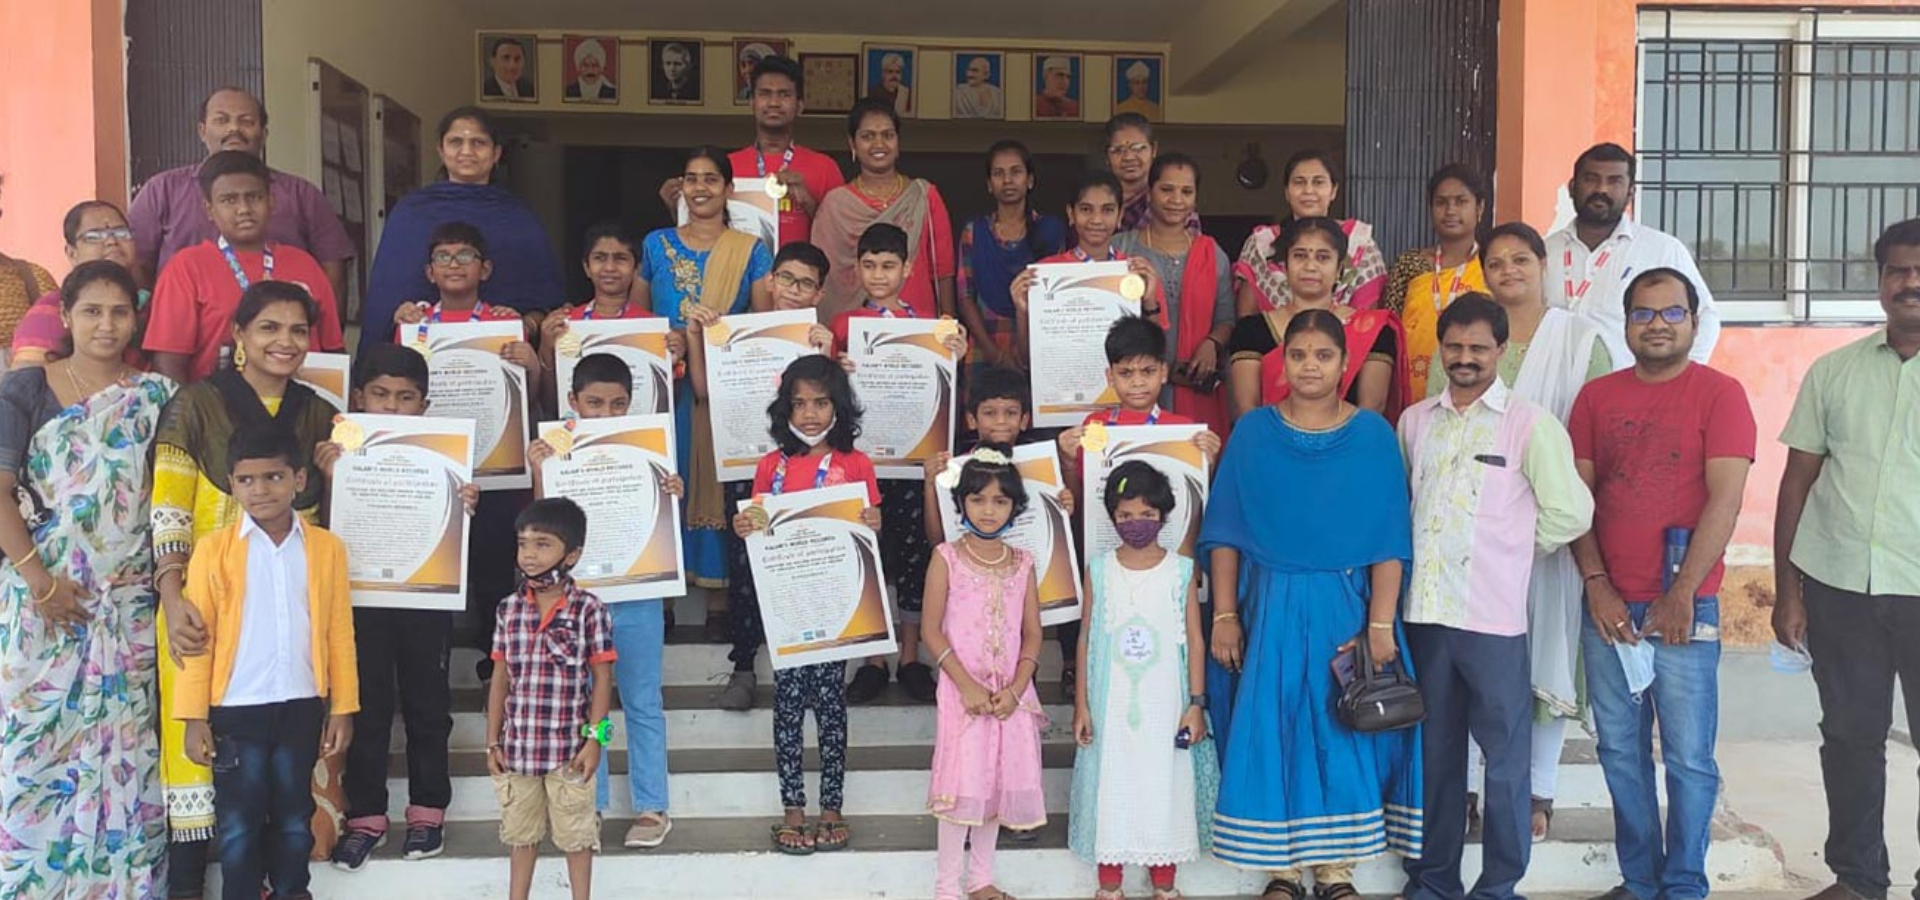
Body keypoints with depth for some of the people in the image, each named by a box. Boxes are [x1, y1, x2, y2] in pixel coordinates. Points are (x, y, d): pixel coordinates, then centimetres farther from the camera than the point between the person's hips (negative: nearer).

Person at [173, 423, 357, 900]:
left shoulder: (326, 547, 0)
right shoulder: (214, 549, -5)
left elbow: (339, 634, 3)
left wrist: (342, 708, 3)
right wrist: (194, 717, -5)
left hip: (302, 707, 2)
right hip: (236, 710, -2)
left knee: (294, 819, 14)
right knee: (238, 825, 7)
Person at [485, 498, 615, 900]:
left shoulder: (588, 609, -10)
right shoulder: (509, 608, 1)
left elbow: (602, 678, -8)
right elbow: (500, 677, 6)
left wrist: (594, 739, -12)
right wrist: (493, 742, 5)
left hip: (569, 747, -4)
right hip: (518, 745, 4)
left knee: (575, 834, 11)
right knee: (521, 832, 18)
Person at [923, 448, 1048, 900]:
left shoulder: (1022, 562, 5)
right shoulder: (947, 557, -5)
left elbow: (1032, 633, 4)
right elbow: (931, 630, -7)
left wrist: (1015, 688, -9)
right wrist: (966, 684, -15)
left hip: (1009, 694, 4)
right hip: (962, 690, -4)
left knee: (999, 779, 9)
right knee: (962, 783, -5)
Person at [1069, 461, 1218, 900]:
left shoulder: (1181, 571, -1)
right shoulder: (1099, 570, 0)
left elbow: (1195, 640, 1)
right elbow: (1086, 638, 3)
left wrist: (1196, 703, -3)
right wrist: (1081, 703, 1)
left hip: (1165, 705, 0)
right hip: (1111, 704, 1)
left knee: (1166, 784, 6)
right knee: (1110, 782, 6)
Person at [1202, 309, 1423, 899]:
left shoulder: (1373, 435, 0)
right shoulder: (1252, 432, 2)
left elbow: (1389, 540, -3)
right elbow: (1225, 534, 2)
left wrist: (1380, 625, -10)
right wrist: (1225, 617, -4)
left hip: (1346, 606, 0)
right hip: (1269, 607, 1)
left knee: (1343, 732, 5)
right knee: (1268, 732, 3)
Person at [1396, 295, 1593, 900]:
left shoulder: (1529, 424, -4)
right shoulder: (1415, 420, 9)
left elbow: (1570, 513, -4)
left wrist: (1512, 545, 5)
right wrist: (1414, 555, 7)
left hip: (1493, 616, -4)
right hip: (1423, 612, 4)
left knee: (1505, 755, 4)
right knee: (1434, 751, 13)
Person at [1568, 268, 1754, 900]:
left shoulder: (1720, 394, -1)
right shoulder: (1596, 397, 10)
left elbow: (1724, 501, -9)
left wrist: (1682, 594, -14)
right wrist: (1597, 585, -4)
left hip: (1684, 608, -3)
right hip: (1609, 604, 4)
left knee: (1689, 757, 0)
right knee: (1620, 751, 9)